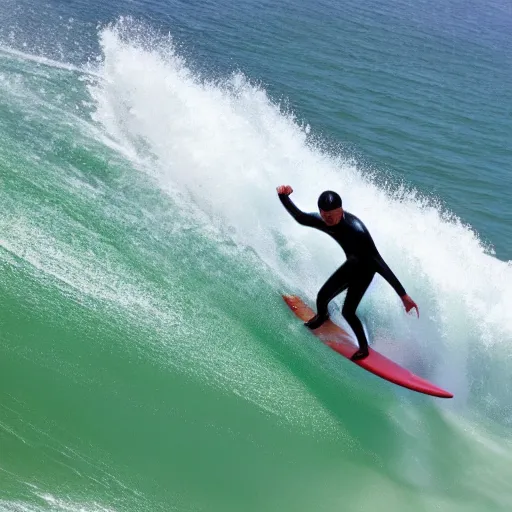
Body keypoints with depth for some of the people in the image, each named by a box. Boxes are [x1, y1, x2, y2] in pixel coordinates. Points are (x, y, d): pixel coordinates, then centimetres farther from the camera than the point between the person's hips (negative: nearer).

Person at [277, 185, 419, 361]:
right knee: (322, 297, 13)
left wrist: (403, 295, -40)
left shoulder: (355, 229, -40)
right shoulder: (322, 221, -21)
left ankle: (364, 348, 14)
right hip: (352, 263, 6)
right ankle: (321, 316, 51)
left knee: (347, 311, -13)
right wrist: (283, 196, -16)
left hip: (366, 268, -6)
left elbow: (378, 263, -40)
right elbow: (300, 217, 2)